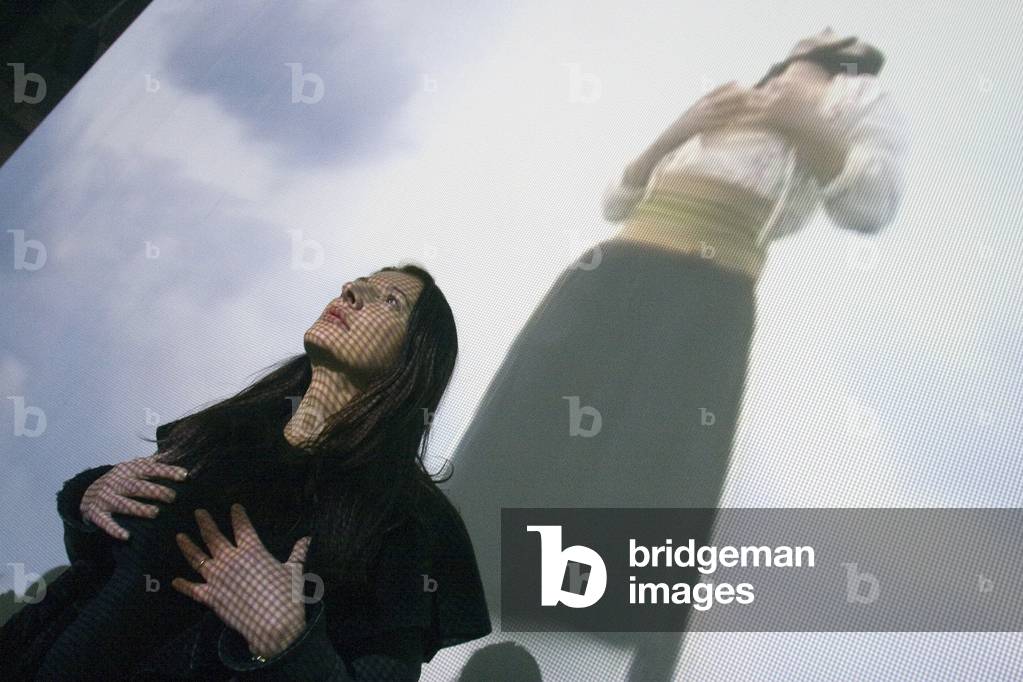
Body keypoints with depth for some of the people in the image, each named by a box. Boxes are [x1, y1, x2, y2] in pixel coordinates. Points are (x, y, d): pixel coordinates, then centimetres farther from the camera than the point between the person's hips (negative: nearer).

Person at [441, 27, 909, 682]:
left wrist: (802, 126, -8)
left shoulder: (860, 100, 18)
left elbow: (871, 205, 1)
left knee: (642, 489, -11)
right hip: (607, 282, 5)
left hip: (703, 305, -5)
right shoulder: (710, 115, 30)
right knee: (519, 455, -1)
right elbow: (616, 200, 23)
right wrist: (674, 134, 9)